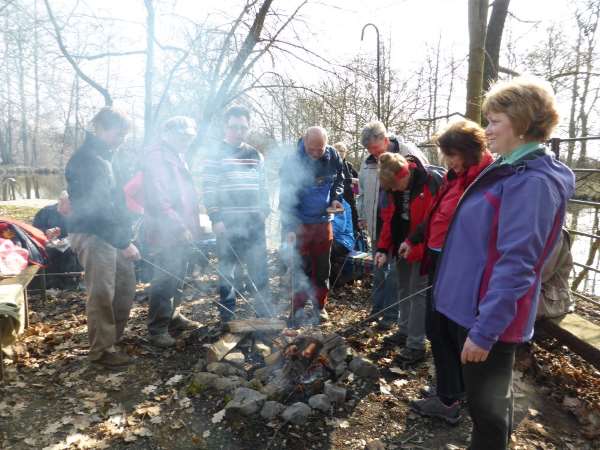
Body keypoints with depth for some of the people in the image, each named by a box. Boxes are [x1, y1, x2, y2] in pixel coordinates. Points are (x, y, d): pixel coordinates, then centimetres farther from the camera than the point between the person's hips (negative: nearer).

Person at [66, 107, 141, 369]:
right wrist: (124, 243, -21)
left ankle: (114, 336, 29)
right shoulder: (87, 159, -16)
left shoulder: (101, 156, 16)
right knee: (102, 295, -3)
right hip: (92, 235, -10)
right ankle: (101, 350, 11)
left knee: (126, 284, 14)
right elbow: (97, 209, -23)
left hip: (109, 233, 10)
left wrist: (123, 236, 16)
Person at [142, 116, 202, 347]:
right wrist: (179, 226, -22)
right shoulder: (156, 156, -12)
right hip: (165, 233, -9)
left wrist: (190, 226, 16)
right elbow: (157, 199, -21)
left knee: (177, 279, 17)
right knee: (165, 281, -5)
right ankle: (157, 329, 5)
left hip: (182, 232, 9)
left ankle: (172, 317, 31)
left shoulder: (177, 157, 19)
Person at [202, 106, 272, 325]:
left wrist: (265, 209, 7)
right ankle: (227, 318, 16)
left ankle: (265, 314, 20)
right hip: (228, 223, -4)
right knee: (228, 272, 4)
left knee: (260, 270, 7)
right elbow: (209, 190, -6)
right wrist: (216, 219, -12)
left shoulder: (256, 156, 13)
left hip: (254, 222, 4)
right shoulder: (216, 155, -1)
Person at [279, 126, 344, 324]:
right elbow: (286, 197, -15)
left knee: (322, 267, 11)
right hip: (300, 223, -4)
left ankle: (320, 306, 26)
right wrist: (288, 227, -19)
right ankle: (298, 308, 15)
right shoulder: (292, 161, -15)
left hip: (324, 221, 4)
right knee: (302, 267, 2)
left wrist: (335, 198, -5)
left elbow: (339, 180, 15)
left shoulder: (333, 157, -3)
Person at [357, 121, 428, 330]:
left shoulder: (408, 153, -9)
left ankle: (391, 313, 12)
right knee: (379, 267, 14)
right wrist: (362, 215, 16)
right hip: (378, 224, 6)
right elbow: (362, 192, 21)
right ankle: (378, 307, 27)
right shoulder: (368, 162, 9)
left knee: (396, 269, 1)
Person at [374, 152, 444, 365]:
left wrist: (416, 248, -21)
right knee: (403, 289, 18)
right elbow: (388, 219, 5)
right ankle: (404, 331, 36)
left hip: (423, 248, -6)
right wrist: (383, 248, -4)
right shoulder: (392, 189, -2)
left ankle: (416, 345, 8)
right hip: (402, 246, 7)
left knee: (418, 292, -2)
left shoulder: (433, 181, -21)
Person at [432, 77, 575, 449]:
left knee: (487, 405, 9)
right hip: (473, 304, 9)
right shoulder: (510, 170, 11)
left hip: (489, 316, -9)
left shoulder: (532, 181, -21)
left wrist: (485, 330, -25)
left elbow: (515, 265, -26)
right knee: (488, 398, 25)